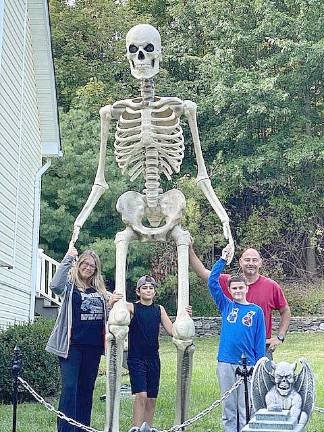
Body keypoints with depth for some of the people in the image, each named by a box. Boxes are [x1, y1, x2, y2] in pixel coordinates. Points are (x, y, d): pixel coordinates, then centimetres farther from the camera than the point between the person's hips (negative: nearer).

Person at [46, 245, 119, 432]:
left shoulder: (99, 289, 13)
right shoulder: (70, 285, -1)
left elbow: (104, 316, 20)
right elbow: (55, 285, -25)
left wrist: (111, 305, -2)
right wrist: (68, 258, -22)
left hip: (93, 346, 5)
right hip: (72, 345, -5)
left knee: (86, 389, 11)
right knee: (69, 387, -10)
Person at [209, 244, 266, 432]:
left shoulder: (256, 310, 4)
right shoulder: (226, 306, 7)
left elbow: (260, 340, 5)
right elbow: (212, 282, -1)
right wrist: (223, 259, -5)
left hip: (248, 364, -1)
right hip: (226, 362, 1)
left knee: (246, 407, 2)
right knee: (228, 406, 7)